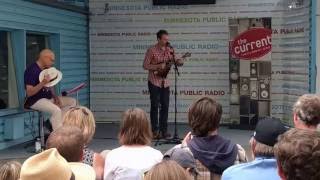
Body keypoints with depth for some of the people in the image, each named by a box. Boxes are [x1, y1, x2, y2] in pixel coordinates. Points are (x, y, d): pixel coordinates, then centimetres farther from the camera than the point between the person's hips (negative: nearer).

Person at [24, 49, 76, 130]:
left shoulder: (47, 70, 13)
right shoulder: (31, 70, -15)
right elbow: (29, 93, -21)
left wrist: (54, 96, 2)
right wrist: (43, 83, -33)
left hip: (49, 98, 10)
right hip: (36, 101, -9)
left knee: (72, 101, 5)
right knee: (56, 110, -34)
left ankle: (53, 121, -6)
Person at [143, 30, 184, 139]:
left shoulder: (169, 50, 5)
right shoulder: (151, 50, -10)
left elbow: (174, 61, 10)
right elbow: (145, 66, -10)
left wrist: (179, 62, -13)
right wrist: (158, 66, -19)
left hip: (165, 82, 5)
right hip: (154, 82, -5)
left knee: (165, 106, 5)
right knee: (155, 106, -1)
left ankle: (163, 130, 13)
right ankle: (155, 131, 5)